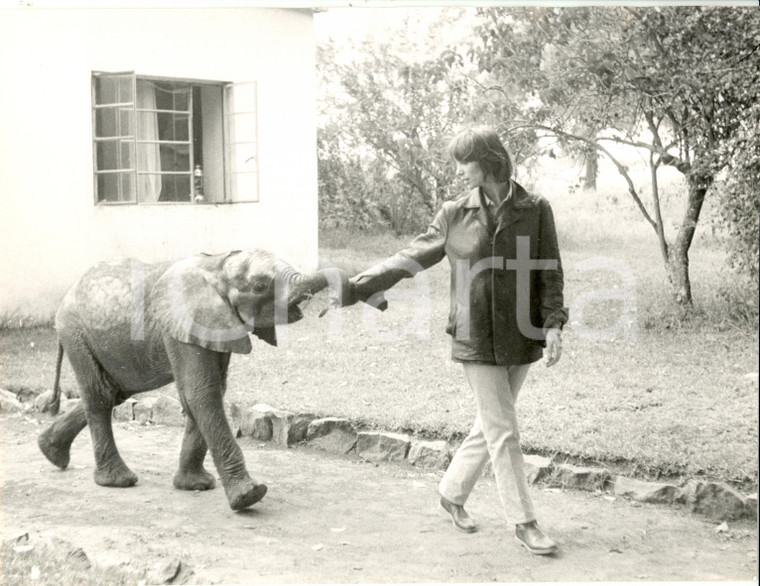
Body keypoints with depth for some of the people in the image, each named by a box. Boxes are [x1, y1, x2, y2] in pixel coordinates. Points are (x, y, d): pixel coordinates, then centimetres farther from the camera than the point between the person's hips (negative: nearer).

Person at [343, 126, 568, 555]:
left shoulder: (535, 210, 0)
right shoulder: (454, 215, 1)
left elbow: (550, 273, 0)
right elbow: (410, 258, 5)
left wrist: (553, 324, -11)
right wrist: (355, 289, 0)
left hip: (521, 339, 1)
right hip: (476, 339, -1)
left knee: (491, 426, 13)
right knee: (503, 431, -1)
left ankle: (453, 492, 34)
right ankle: (524, 522, 11)